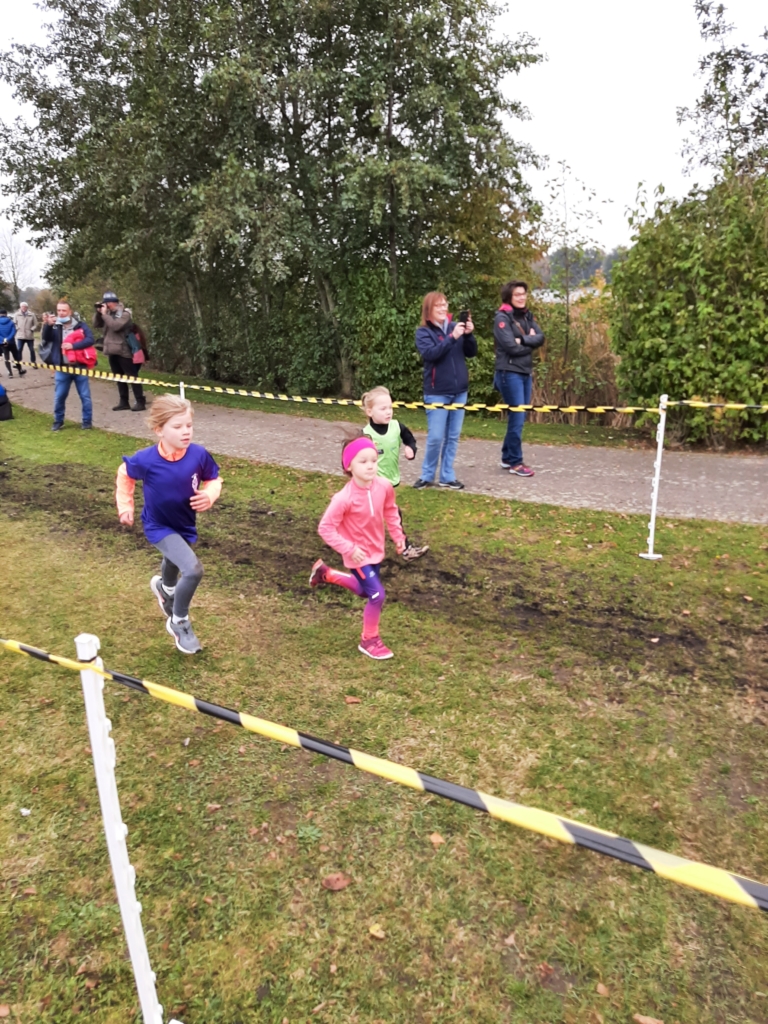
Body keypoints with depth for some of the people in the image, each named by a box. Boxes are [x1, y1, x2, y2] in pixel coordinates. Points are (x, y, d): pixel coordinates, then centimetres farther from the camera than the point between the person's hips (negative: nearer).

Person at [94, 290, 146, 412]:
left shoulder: (124, 314, -9)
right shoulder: (108, 313, 13)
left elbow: (115, 326, -23)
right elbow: (96, 324, 13)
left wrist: (104, 314, -15)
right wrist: (98, 312, 0)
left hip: (123, 351, -8)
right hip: (112, 351, 8)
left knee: (132, 377, -6)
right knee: (119, 378, 11)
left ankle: (140, 402, -6)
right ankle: (124, 402, 17)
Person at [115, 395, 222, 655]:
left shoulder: (199, 455, -23)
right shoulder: (146, 460, -27)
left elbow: (213, 480, -5)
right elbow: (125, 475, -4)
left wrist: (209, 495, -25)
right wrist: (125, 506, -1)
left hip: (185, 524, 5)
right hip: (159, 527, -4)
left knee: (174, 564, 33)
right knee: (193, 570, -24)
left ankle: (163, 587, 72)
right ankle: (179, 623, 2)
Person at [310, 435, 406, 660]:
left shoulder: (385, 486, -17)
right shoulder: (344, 498, -31)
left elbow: (390, 511, 5)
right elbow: (325, 528, -23)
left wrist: (398, 536, 5)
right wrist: (349, 549, -26)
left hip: (376, 550, 6)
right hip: (358, 554, -6)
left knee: (364, 590, 25)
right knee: (378, 596, -11)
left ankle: (325, 572, 47)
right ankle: (369, 640, 14)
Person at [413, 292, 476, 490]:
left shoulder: (454, 327, 6)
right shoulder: (423, 332, -3)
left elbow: (471, 353, 4)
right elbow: (430, 354, -20)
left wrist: (469, 335, -13)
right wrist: (452, 337, -26)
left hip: (459, 391, 4)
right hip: (437, 392, -4)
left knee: (453, 437, 8)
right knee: (436, 437, -4)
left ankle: (447, 477, 17)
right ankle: (427, 475, 13)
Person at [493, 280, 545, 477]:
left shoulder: (527, 316, 13)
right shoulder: (502, 317, -9)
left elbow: (541, 338, 0)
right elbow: (511, 347, -18)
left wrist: (522, 340, -15)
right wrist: (530, 343, -4)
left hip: (526, 372, 8)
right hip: (510, 373, -8)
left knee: (519, 417, 11)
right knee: (517, 417, -7)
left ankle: (507, 457, 22)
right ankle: (515, 462, 2)